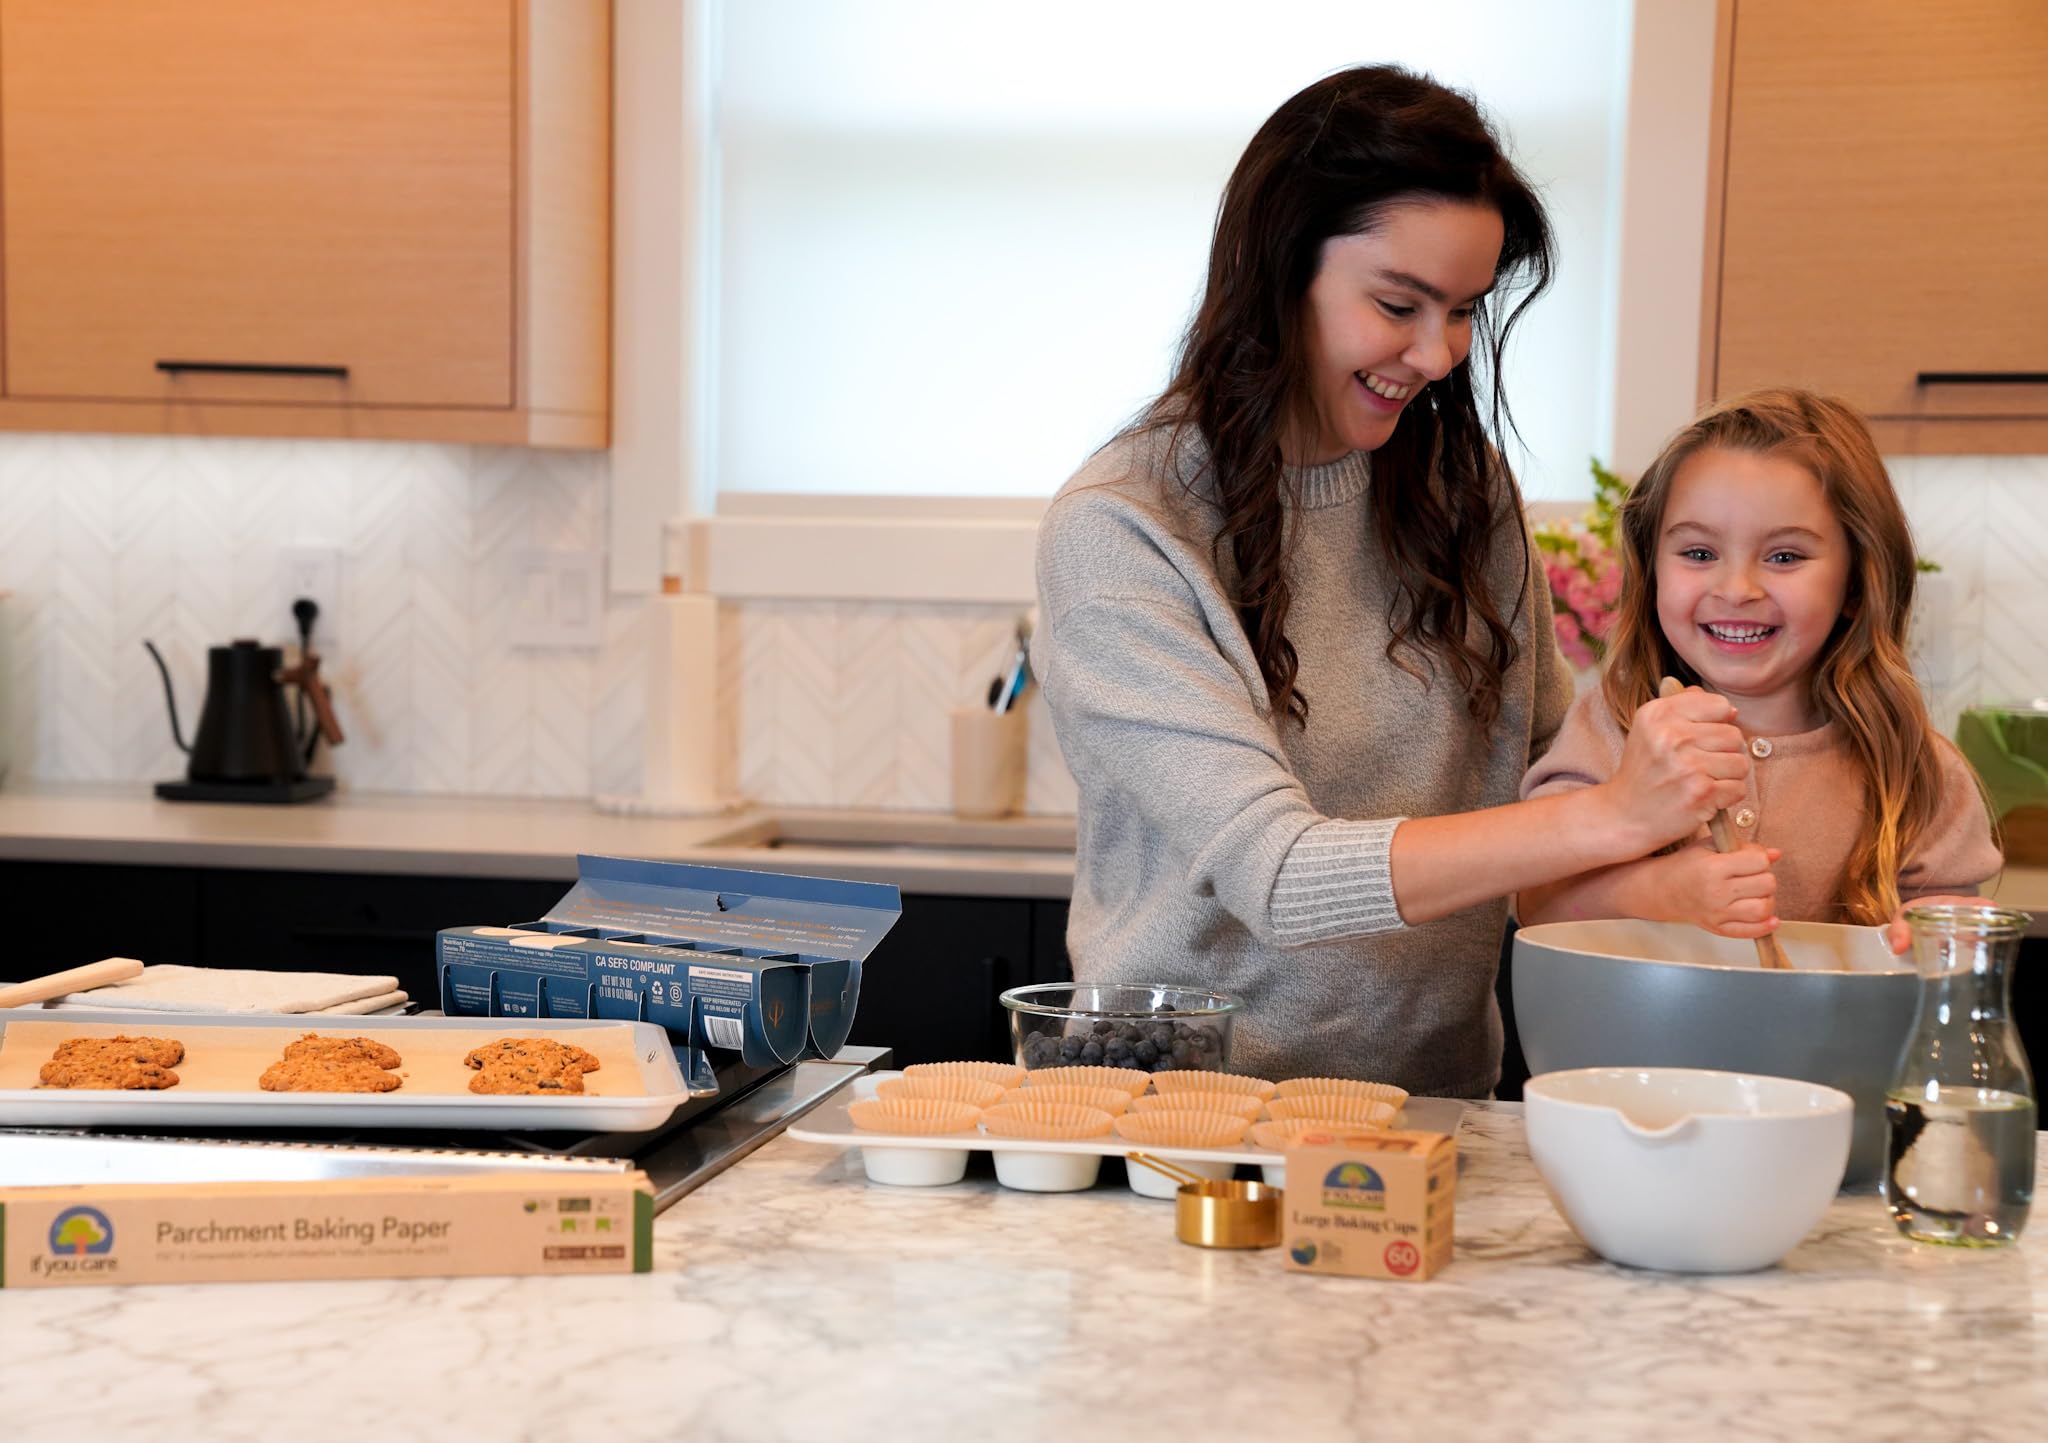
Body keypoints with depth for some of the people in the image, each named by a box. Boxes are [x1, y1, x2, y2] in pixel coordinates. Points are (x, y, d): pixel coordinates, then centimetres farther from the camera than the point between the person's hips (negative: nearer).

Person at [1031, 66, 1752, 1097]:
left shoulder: (1463, 484, 6)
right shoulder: (1116, 533, -12)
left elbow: (1548, 753, 14)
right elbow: (1276, 873, -19)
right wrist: (1610, 821, -27)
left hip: (1439, 1101, 5)